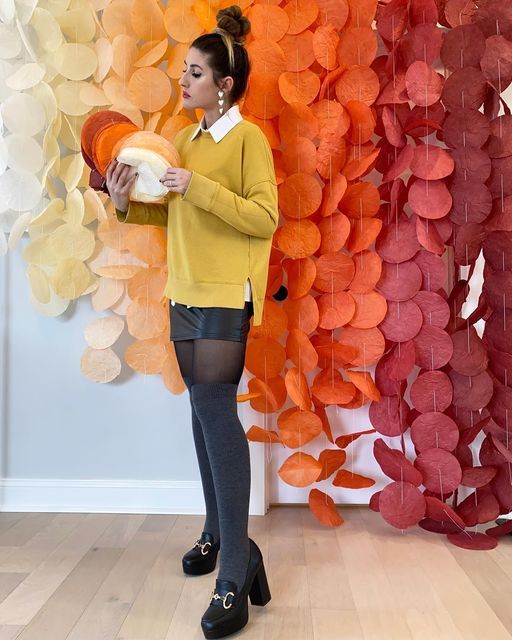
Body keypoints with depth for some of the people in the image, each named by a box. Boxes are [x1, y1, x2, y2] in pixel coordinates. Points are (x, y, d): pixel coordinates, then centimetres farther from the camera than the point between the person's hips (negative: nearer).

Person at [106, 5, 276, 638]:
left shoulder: (248, 138, -4)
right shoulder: (185, 139, 16)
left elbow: (265, 218, -13)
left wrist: (199, 186, -17)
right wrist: (127, 204, 3)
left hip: (228, 294, -7)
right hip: (185, 293, 7)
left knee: (215, 408, -16)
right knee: (204, 410, 12)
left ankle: (236, 568, -7)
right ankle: (217, 531, 28)